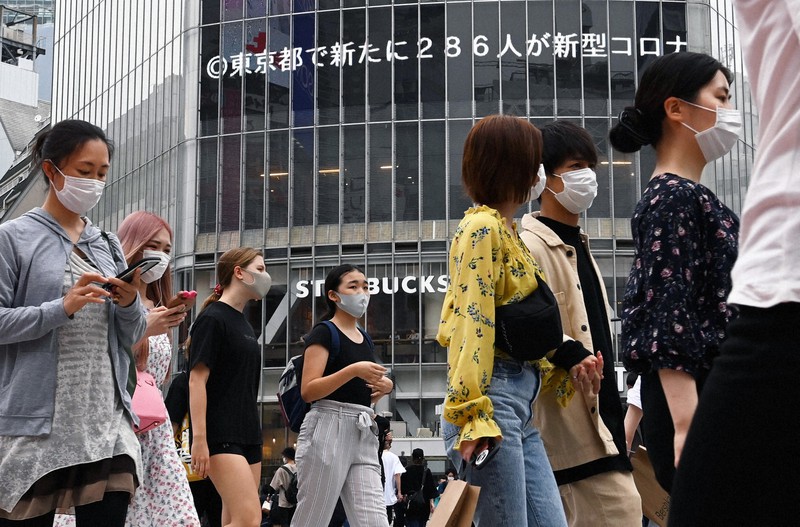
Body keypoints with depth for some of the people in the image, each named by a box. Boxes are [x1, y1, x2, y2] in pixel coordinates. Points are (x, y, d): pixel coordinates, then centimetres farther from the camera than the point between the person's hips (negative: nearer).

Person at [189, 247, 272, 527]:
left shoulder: (245, 324, 18)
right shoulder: (212, 318, -7)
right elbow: (197, 380, -14)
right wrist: (199, 439, -20)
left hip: (248, 435, 9)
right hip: (221, 435, -9)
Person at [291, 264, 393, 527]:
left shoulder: (365, 339, 19)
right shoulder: (324, 333, -3)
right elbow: (308, 391, -13)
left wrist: (383, 387, 7)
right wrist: (353, 370, -22)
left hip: (363, 434, 7)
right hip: (328, 430, -7)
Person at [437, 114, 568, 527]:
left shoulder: (505, 229, 19)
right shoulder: (482, 227, -9)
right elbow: (472, 323, -16)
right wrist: (473, 415, -20)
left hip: (520, 405, 9)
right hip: (495, 396, -9)